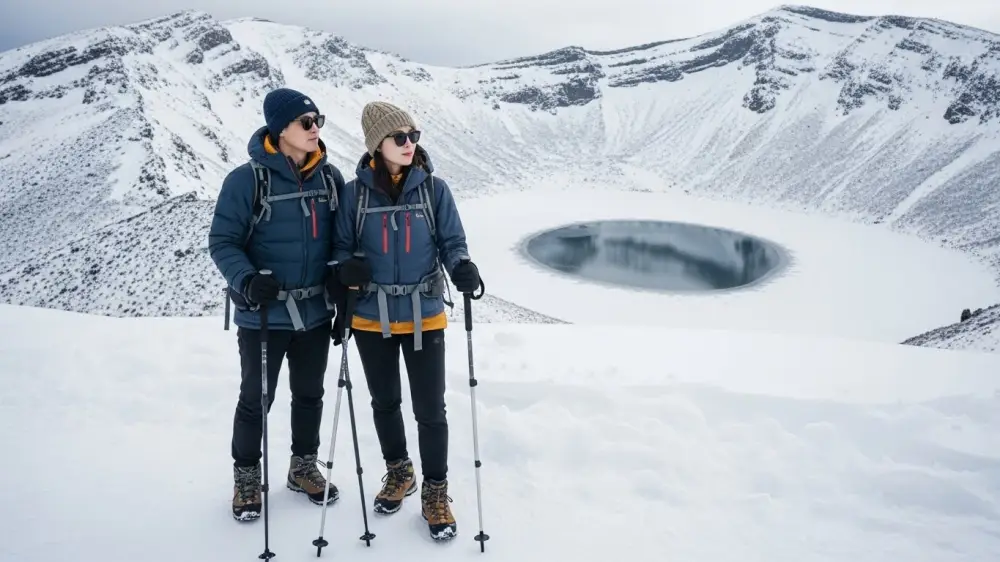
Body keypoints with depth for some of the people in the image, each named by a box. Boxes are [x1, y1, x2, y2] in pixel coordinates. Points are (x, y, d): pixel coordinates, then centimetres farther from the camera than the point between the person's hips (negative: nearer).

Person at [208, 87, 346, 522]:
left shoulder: (329, 178, 1)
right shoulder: (247, 179, -13)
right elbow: (222, 242, -10)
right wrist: (247, 281, -25)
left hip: (316, 313, 4)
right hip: (264, 315, -4)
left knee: (309, 394, 17)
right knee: (256, 399, 10)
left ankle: (304, 467, 37)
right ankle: (246, 477, 30)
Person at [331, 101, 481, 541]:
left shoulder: (434, 188, -5)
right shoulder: (354, 192, -3)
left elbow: (452, 241, -2)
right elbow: (341, 246, 5)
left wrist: (462, 267, -23)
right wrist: (347, 270, -17)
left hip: (424, 317, -1)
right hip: (371, 318, 2)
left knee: (430, 409, 3)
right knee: (384, 403, 18)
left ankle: (435, 491, 22)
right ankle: (398, 471, 42)